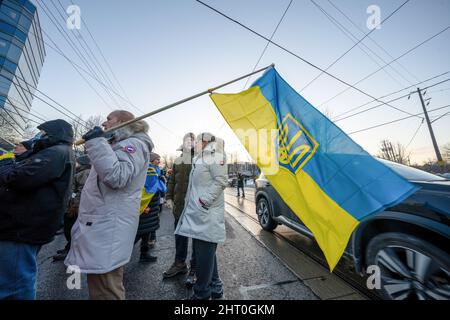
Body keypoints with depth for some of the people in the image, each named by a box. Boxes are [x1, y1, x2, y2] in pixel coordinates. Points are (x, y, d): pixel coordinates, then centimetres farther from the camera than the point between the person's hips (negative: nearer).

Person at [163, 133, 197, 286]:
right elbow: (172, 181, 14)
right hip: (180, 204, 6)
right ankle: (179, 263, 40)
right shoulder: (177, 161, 11)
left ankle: (195, 268, 27)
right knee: (180, 235, 19)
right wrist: (169, 197, 8)